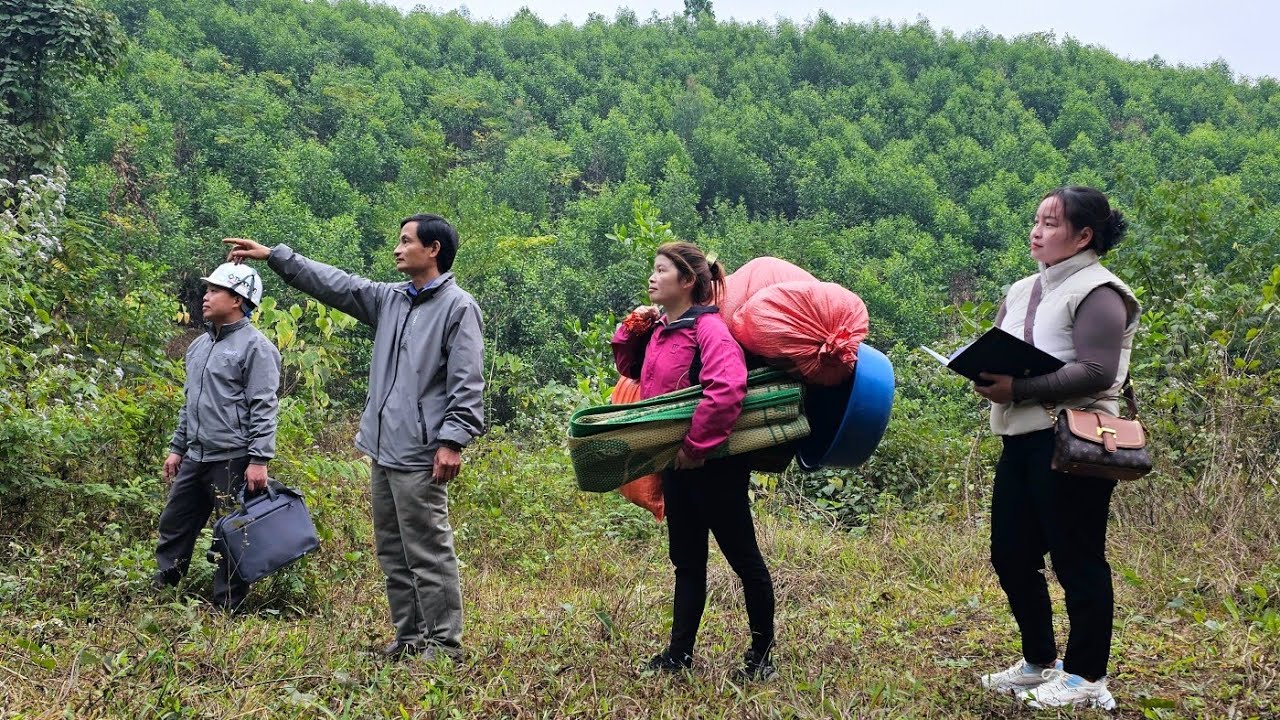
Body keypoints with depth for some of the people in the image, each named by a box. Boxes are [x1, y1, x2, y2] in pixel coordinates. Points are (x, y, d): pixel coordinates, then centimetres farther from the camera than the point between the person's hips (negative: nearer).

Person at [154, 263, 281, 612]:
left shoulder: (255, 346, -10)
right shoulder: (199, 345, 15)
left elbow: (264, 408, -15)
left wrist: (259, 459, -20)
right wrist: (177, 448, 21)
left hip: (233, 460, -8)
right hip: (195, 458, 8)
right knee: (174, 525, 14)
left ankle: (226, 608, 10)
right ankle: (159, 590, 26)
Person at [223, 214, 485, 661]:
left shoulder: (458, 307, -8)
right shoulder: (390, 299, 15)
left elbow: (468, 385, -14)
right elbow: (333, 284, 20)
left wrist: (452, 441, -20)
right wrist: (274, 255, 19)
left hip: (420, 456, -9)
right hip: (384, 451, 9)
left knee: (428, 552, -5)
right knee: (392, 552, 14)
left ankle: (444, 642, 3)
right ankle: (409, 637, 22)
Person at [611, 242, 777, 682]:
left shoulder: (708, 328, -18)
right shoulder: (660, 329, 9)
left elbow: (726, 390, -32)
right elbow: (630, 369, 25)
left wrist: (696, 445, -26)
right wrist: (632, 330, 7)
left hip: (713, 464, -9)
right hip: (675, 463, 9)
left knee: (743, 557, 4)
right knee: (687, 561, 15)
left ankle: (762, 654, 17)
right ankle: (679, 654, 24)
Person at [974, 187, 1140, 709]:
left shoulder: (1096, 292, -9)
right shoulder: (1022, 291, 16)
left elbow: (1095, 372, -20)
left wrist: (1019, 389, -22)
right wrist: (987, 379, -7)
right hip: (1020, 439, 9)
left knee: (1077, 561, 0)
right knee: (1011, 556, 13)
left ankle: (1086, 678, 14)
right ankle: (1040, 662, 30)